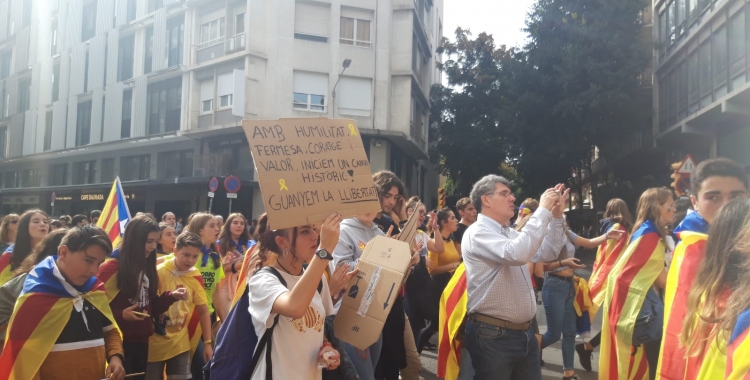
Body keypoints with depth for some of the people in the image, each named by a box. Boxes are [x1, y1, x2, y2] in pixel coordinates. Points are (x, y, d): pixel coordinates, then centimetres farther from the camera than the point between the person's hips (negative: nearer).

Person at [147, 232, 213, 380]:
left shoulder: (196, 277, -2)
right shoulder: (159, 272, -14)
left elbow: (203, 311, 3)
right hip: (155, 343, -3)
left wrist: (208, 342, 1)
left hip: (180, 343, 3)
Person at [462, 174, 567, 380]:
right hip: (493, 336, -8)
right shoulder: (477, 232, -14)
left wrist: (556, 216, 4)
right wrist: (543, 210, -22)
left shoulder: (511, 233, 14)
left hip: (525, 332, 8)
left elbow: (547, 253, 16)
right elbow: (517, 254, -29)